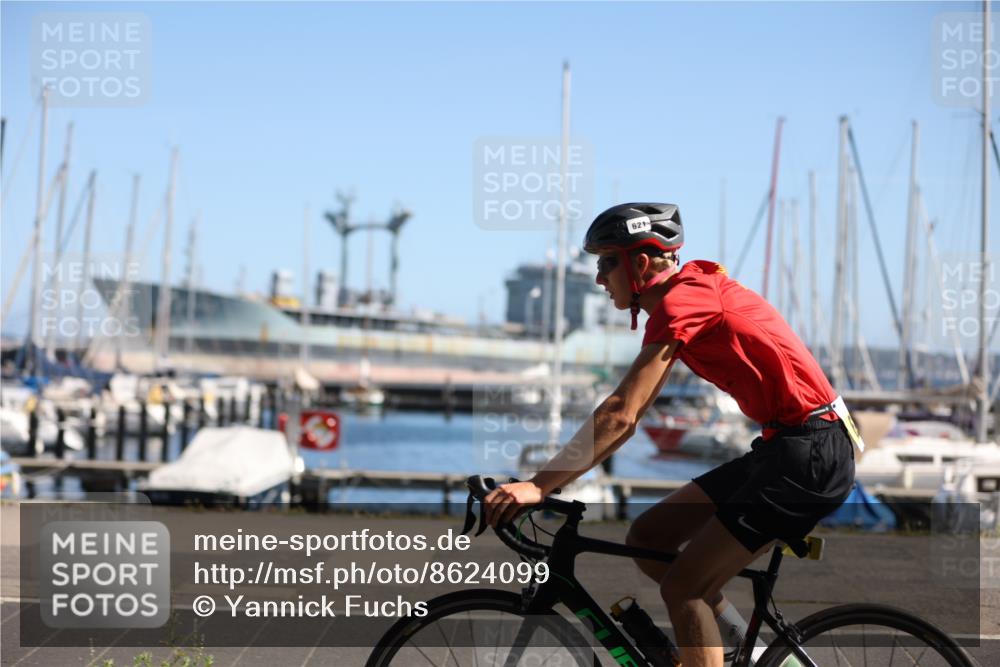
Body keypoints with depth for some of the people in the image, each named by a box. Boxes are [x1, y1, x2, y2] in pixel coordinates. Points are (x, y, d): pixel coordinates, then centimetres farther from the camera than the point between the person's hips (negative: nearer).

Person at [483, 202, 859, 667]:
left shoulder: (680, 301, -15)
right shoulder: (691, 287, 14)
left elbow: (620, 415, -22)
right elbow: (627, 410, 16)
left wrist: (538, 486, -21)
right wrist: (551, 477, 14)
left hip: (810, 454, -10)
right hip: (784, 449, 10)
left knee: (683, 586, -11)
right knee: (648, 538, 8)